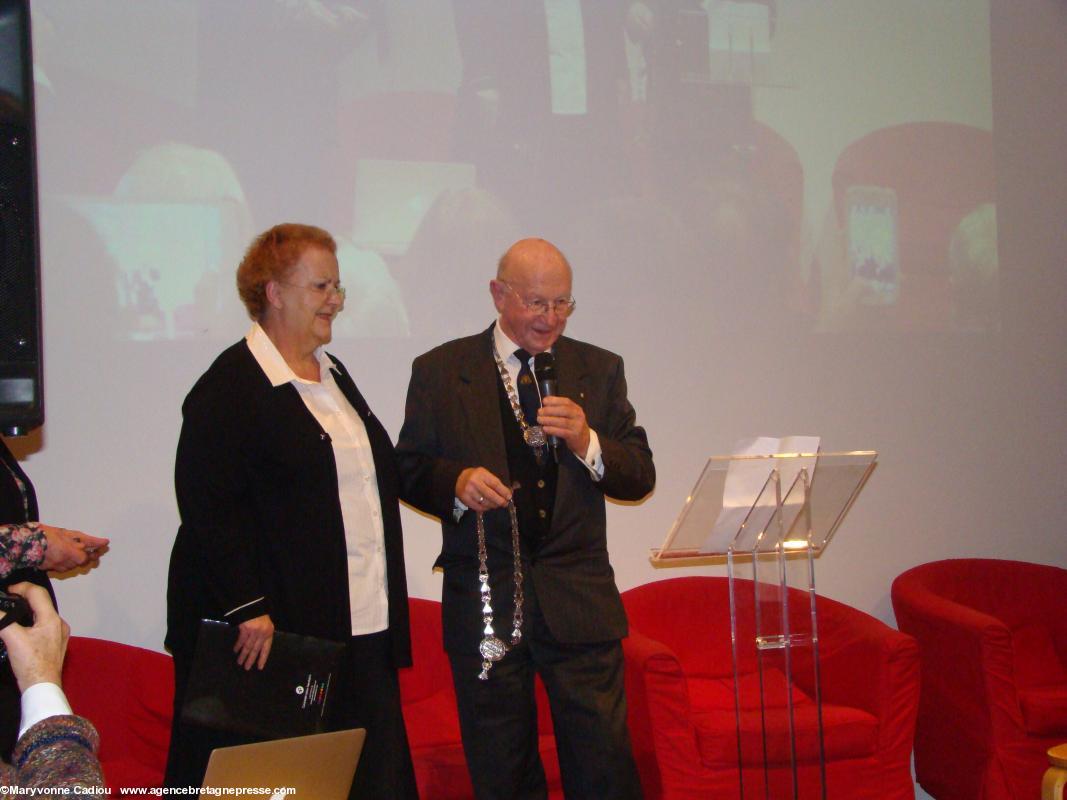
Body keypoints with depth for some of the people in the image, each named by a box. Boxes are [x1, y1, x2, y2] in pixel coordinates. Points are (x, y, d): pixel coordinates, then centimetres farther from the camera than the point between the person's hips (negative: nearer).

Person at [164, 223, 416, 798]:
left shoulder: (332, 373, 17)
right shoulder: (230, 385, -10)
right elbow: (207, 508, -16)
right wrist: (248, 610, -22)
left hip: (362, 626, 8)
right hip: (273, 630, -8)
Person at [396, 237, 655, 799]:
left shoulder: (600, 369, 9)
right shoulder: (439, 372, 4)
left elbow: (640, 478, 6)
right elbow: (407, 468, 6)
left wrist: (587, 443, -13)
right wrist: (455, 482, -15)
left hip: (579, 602, 1)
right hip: (483, 602, 0)